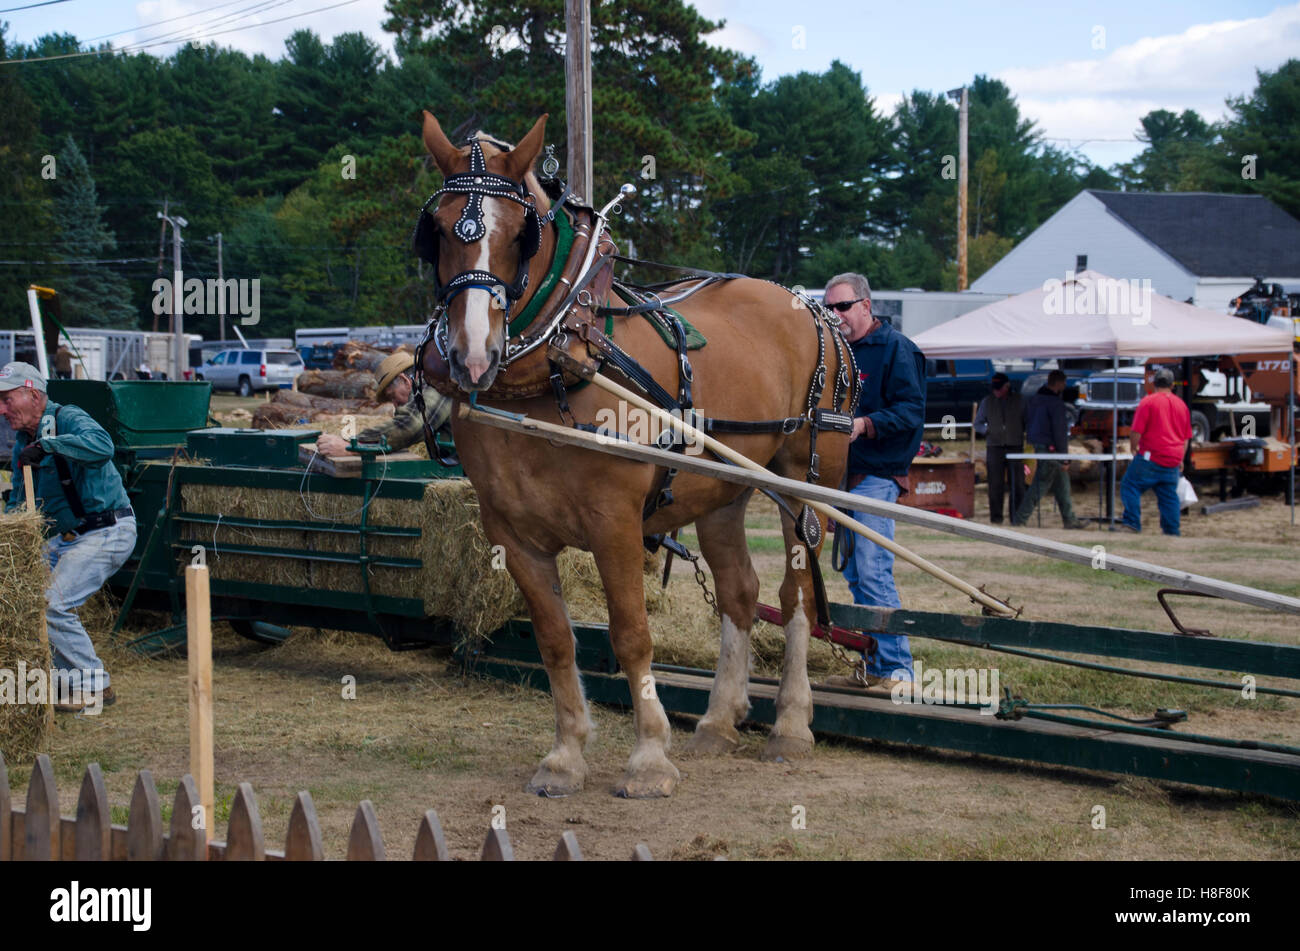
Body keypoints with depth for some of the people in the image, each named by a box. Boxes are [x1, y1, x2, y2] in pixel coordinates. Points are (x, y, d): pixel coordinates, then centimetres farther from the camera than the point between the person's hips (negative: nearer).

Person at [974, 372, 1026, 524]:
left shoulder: (1018, 401, 6)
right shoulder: (987, 402, 9)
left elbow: (1027, 422, 12)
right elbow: (978, 424, 15)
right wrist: (987, 429, -5)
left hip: (1015, 447, -1)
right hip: (994, 447, 1)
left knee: (1017, 483, -3)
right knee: (995, 484, -2)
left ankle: (1017, 516, 2)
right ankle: (996, 516, 2)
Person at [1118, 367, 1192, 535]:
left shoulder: (1148, 401, -6)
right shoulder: (1181, 405, 13)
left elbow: (1136, 431, -10)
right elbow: (1186, 438, 19)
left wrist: (1134, 448, 7)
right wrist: (1180, 459, 27)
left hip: (1151, 458, -6)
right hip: (1173, 461, 6)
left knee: (1130, 486, 2)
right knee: (1169, 497, 11)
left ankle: (1132, 521, -9)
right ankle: (1172, 531, 10)